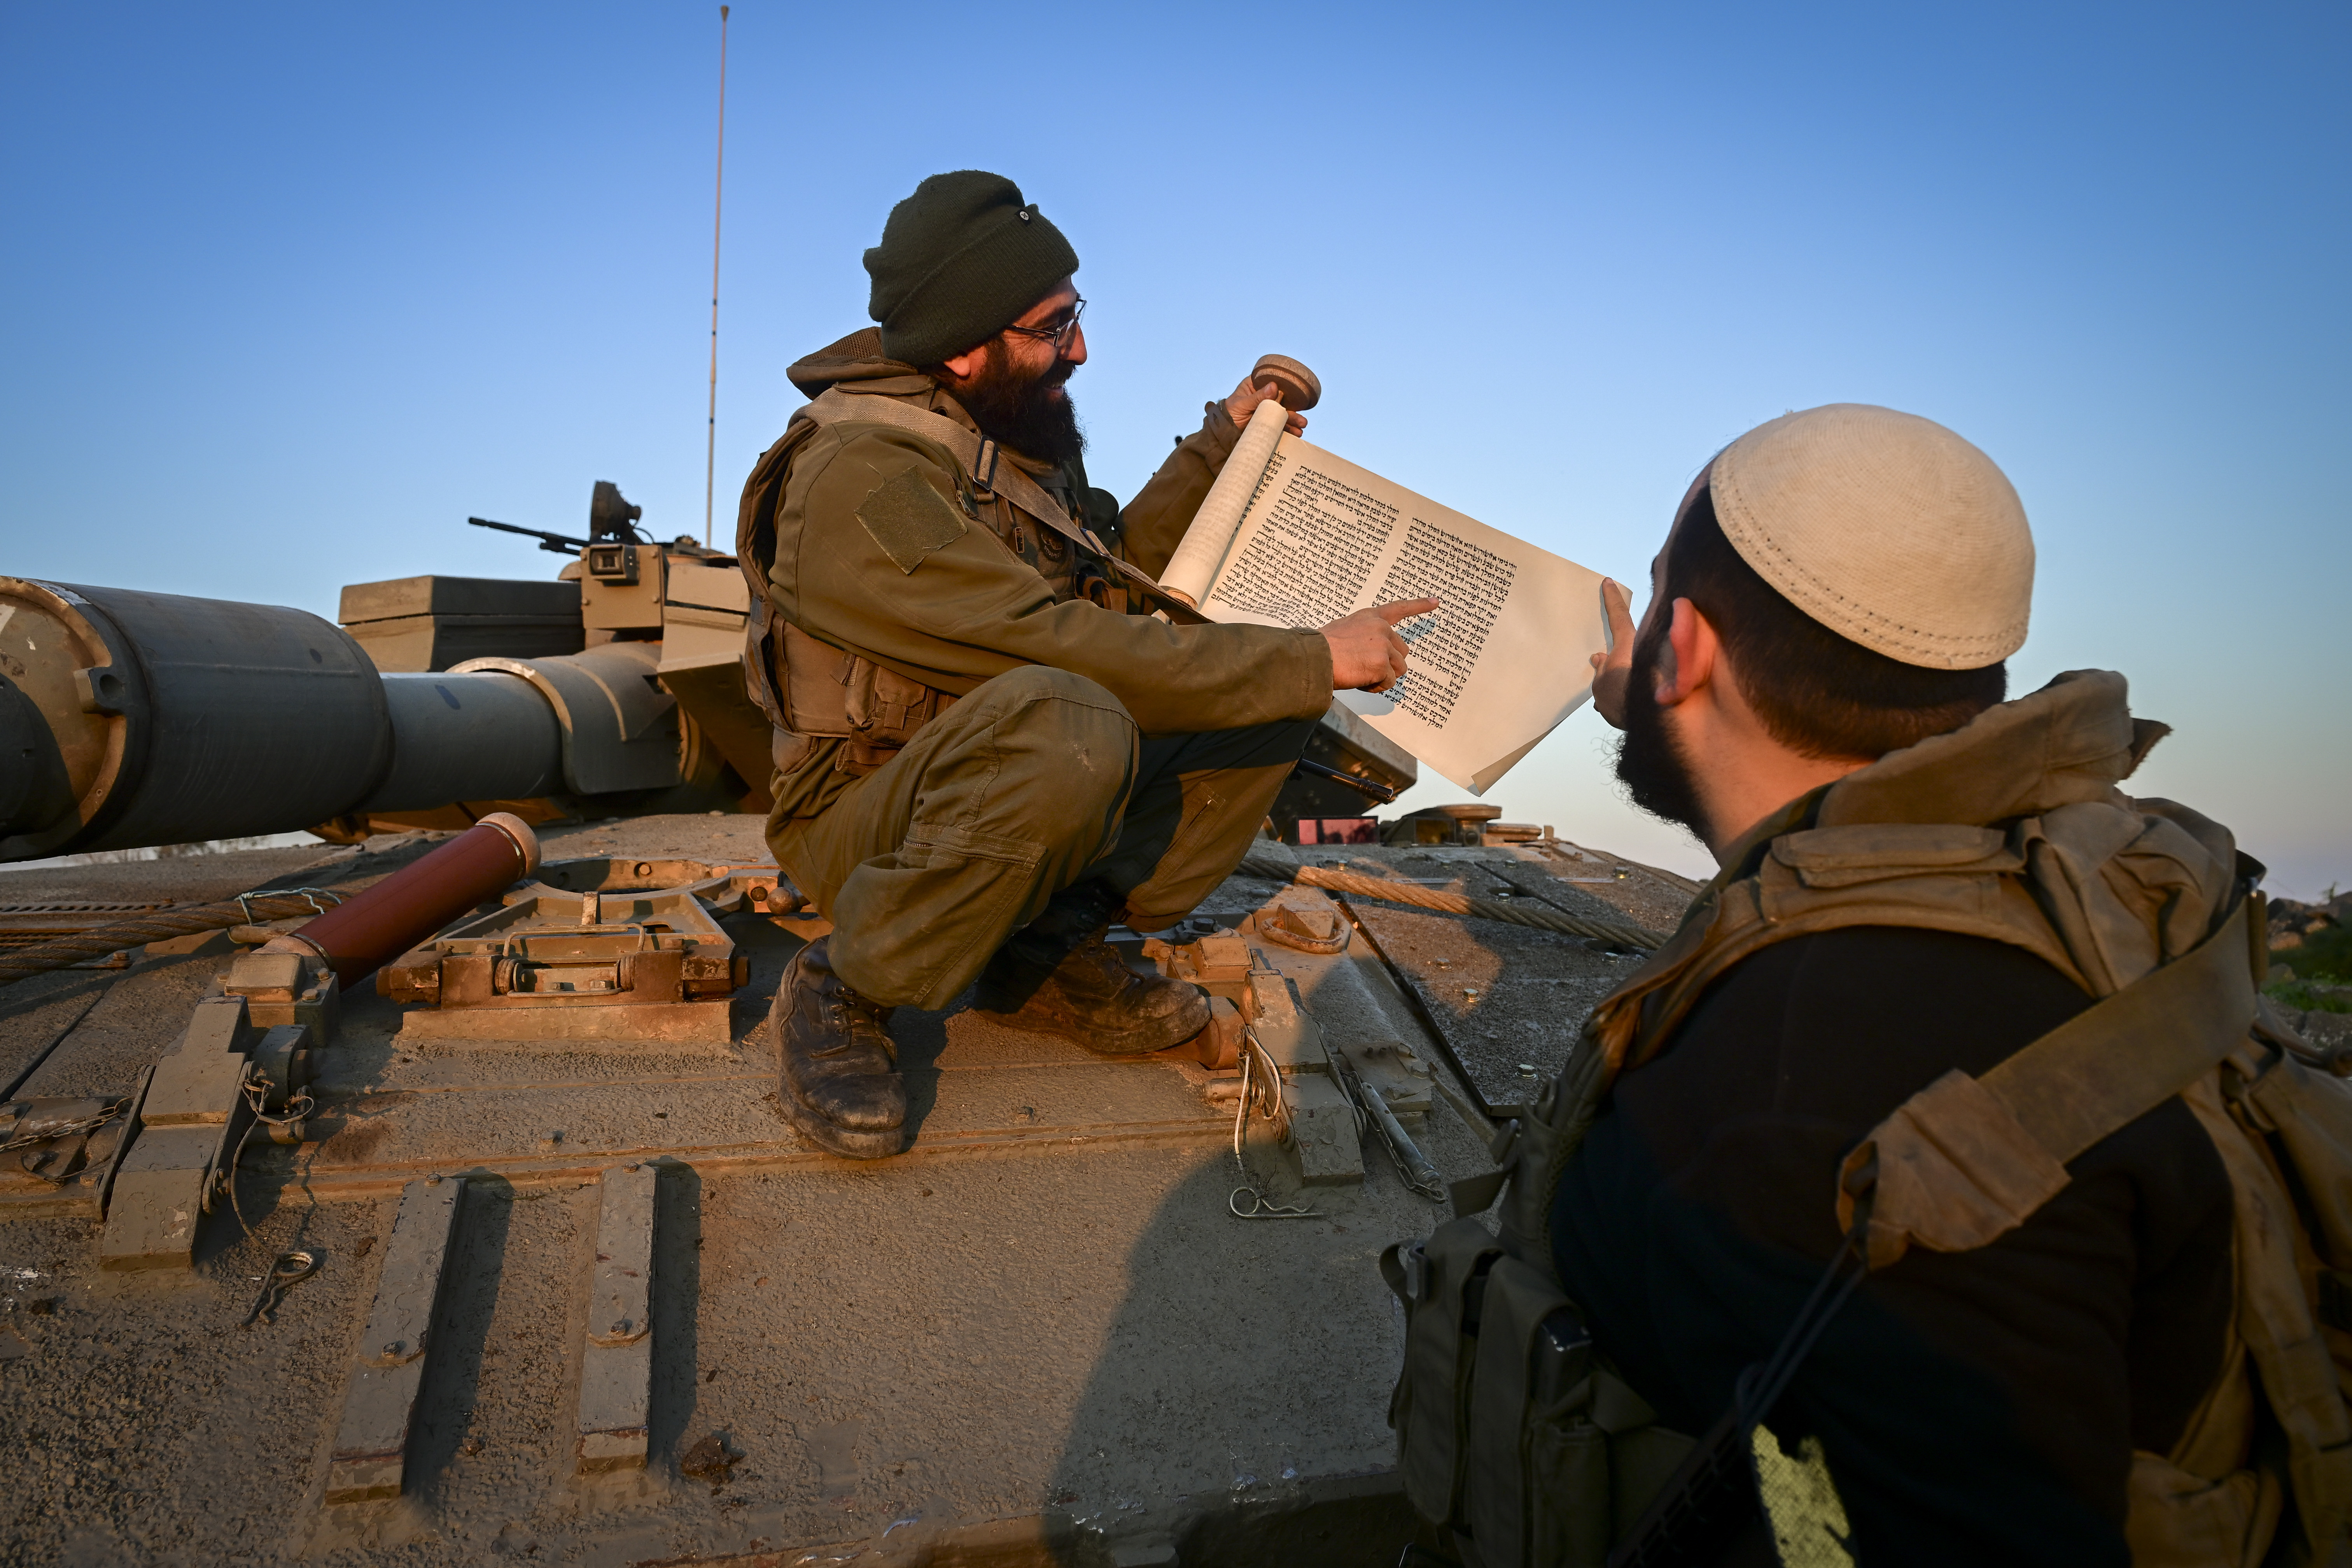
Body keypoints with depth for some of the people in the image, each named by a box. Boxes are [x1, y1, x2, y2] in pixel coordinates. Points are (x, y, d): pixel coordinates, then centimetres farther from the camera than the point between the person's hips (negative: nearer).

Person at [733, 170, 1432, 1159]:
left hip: (1019, 779, 8)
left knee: (1266, 688, -5)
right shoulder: (860, 476, -23)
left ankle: (1050, 950, -5)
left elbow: (1112, 574, 17)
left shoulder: (1016, 428, 4)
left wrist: (1222, 444, 7)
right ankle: (843, 993, -16)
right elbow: (1062, 649, -30)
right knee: (1063, 725, -41)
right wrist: (1311, 661, -26)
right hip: (867, 816, -8)